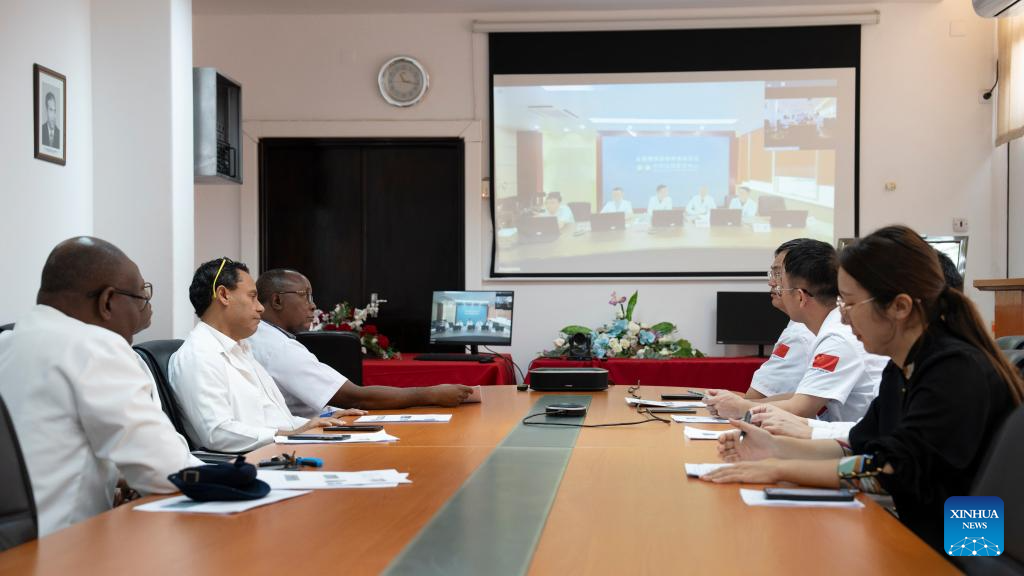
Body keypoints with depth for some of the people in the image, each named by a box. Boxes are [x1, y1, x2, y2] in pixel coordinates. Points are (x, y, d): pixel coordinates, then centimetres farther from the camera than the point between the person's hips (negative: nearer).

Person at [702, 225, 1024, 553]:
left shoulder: (957, 370, -21)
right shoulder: (902, 369, 8)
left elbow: (890, 470, -26)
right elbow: (859, 449, 14)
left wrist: (781, 470, -22)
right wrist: (775, 448, 2)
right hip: (919, 535, 8)